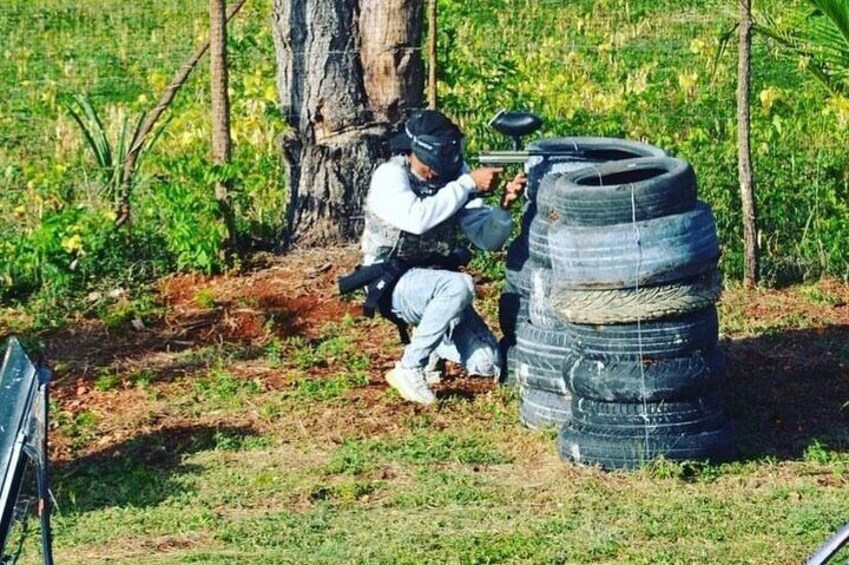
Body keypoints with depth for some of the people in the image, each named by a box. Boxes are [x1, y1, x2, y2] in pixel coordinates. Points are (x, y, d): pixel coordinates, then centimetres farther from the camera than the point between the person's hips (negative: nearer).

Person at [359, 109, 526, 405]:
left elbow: (488, 238, -2)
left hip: (437, 284, 6)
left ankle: (433, 344, 21)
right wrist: (470, 183, -32)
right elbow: (418, 218, -36)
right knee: (459, 286, -36)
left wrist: (505, 203, -21)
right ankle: (409, 369, -21)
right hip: (394, 284, -6)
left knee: (487, 365, -10)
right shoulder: (390, 177, -16)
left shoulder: (454, 176, 1)